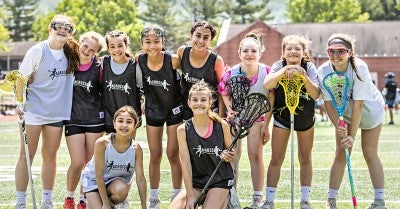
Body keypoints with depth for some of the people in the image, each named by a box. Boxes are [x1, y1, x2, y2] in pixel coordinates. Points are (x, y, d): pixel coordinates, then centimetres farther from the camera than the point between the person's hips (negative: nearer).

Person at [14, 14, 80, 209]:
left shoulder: (71, 53, 3)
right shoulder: (37, 51, -10)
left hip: (57, 111, 5)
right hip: (33, 110, -4)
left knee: (50, 155, 9)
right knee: (26, 155, -2)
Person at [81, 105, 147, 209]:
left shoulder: (136, 149, -19)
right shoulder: (102, 143, -27)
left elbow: (140, 179, -12)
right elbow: (99, 175, -22)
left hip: (117, 180, 2)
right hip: (94, 180, -2)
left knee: (121, 189, -33)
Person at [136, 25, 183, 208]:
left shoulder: (173, 60, -25)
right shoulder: (139, 61, -16)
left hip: (174, 109, -2)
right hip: (153, 110, 3)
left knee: (173, 155, 3)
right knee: (155, 156, 10)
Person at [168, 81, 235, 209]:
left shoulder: (221, 125, -7)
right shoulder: (183, 130, -7)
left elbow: (230, 153, 6)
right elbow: (186, 164, -9)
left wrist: (228, 157, -19)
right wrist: (190, 196, -13)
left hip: (220, 180, -1)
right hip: (195, 181, 1)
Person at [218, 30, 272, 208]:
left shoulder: (267, 72, -23)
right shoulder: (231, 73, -21)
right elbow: (224, 93, 0)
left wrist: (266, 126, -10)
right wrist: (229, 109, -17)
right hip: (235, 114, 1)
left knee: (255, 155, -4)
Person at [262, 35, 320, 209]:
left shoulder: (309, 67, -15)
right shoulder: (279, 66, -16)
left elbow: (316, 94, -28)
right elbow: (266, 85, -35)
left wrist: (303, 76, -40)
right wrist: (284, 70, -47)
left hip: (305, 118, 1)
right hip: (282, 116, -1)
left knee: (305, 159, 8)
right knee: (276, 160, -2)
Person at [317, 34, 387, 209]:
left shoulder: (359, 68, -34)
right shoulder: (324, 71, -25)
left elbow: (358, 104, -33)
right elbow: (329, 103, -18)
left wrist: (352, 135, -33)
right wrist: (339, 127, -30)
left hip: (370, 110, -2)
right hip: (344, 112, 2)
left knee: (370, 153, -2)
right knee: (341, 154, -3)